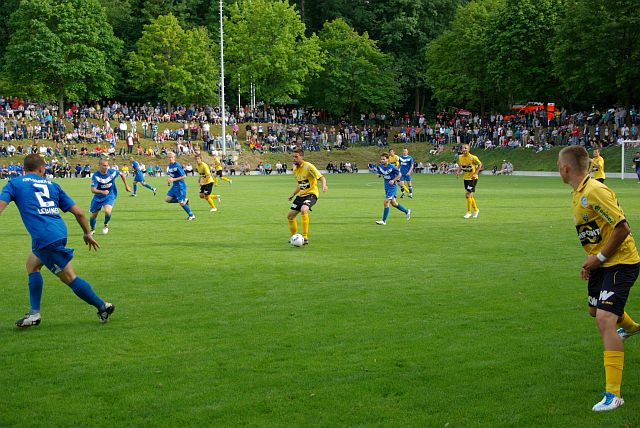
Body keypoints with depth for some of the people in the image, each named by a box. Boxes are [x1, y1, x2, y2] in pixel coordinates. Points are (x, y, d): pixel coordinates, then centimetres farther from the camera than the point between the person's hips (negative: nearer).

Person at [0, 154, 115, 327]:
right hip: (60, 232, 6)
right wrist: (87, 233, 27)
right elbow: (78, 212, 14)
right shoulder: (52, 185, 19)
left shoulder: (15, 183, 11)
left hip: (44, 239, -6)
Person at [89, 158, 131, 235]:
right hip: (98, 197, 0)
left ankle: (106, 225, 6)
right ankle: (92, 229, 41)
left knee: (107, 211, -27)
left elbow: (122, 174, 7)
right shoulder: (95, 175, -22)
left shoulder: (112, 172, -15)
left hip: (110, 196, 0)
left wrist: (126, 186, 11)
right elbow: (93, 190, -29)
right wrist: (102, 192, -47)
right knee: (93, 215, 9)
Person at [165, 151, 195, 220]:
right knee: (167, 199, 0)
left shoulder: (177, 166, -18)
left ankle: (191, 215, 11)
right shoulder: (169, 166, 7)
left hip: (180, 186, -8)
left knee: (181, 202, -6)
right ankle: (184, 200, 13)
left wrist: (174, 179, -22)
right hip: (174, 186, 8)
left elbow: (184, 176, -19)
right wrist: (169, 180, 5)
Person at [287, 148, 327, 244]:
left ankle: (305, 237, -28)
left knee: (303, 210, -34)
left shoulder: (308, 166, -14)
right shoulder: (295, 169, 10)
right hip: (301, 195, 8)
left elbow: (321, 177, -19)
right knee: (290, 216, 7)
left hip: (311, 193, -8)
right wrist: (293, 194, 14)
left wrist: (324, 186, -38)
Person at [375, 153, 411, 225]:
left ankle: (383, 221, -8)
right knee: (394, 203, 16)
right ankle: (407, 211, 36)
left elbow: (399, 175, -8)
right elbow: (379, 173, 14)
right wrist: (379, 175, -10)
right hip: (386, 187, 7)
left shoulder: (392, 167, -18)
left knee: (386, 202, -13)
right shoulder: (380, 166, -2)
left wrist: (393, 180, -20)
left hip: (392, 187, -7)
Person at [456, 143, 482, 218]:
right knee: (470, 195, 14)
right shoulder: (460, 157, -1)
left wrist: (475, 174, -17)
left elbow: (480, 165, -7)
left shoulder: (473, 158, -18)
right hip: (465, 178, 6)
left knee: (468, 195, -11)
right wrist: (458, 172, -7)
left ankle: (468, 212, 2)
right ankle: (476, 210, 33)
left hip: (472, 178, -6)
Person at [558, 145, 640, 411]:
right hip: (602, 263, 10)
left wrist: (599, 258, -19)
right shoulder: (578, 194, 7)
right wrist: (591, 261, 12)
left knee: (604, 320, -21)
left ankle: (613, 394, -20)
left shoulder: (595, 191, -24)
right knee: (595, 311, 29)